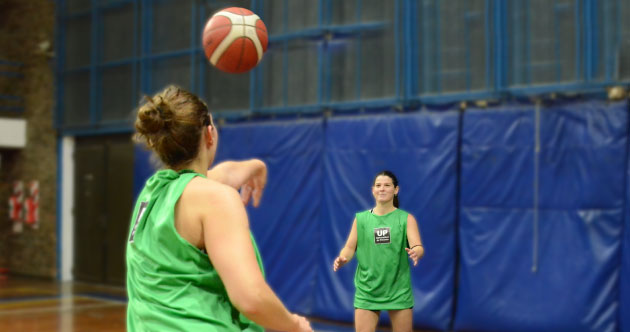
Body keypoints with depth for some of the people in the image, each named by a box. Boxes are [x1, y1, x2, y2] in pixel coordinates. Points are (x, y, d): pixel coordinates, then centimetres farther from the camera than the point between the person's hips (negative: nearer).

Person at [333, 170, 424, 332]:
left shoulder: (406, 218, 0)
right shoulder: (361, 218, 6)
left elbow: (418, 247, -10)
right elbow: (350, 247, 6)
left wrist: (415, 252, -34)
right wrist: (343, 258, -16)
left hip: (399, 290, -1)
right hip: (367, 290, 1)